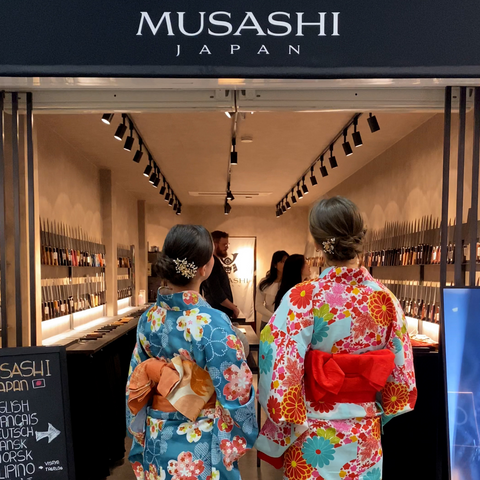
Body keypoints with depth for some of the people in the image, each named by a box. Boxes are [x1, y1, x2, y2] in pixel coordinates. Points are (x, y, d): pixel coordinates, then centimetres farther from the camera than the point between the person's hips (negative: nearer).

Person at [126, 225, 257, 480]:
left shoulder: (148, 318, -9)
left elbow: (136, 386, 2)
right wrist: (246, 435, 0)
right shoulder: (212, 323, -26)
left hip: (157, 440, 5)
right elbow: (236, 392, -18)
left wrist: (141, 433, 16)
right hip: (200, 445, -4)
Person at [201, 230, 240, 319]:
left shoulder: (217, 262, 12)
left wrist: (232, 307, 10)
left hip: (224, 313, 9)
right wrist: (234, 308, -12)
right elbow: (217, 294, -23)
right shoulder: (212, 263, -18)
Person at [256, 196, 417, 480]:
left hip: (314, 436, -3)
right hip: (366, 435, 3)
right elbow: (401, 371, 1)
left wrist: (292, 424, -5)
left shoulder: (304, 297, -21)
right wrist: (378, 414, 15)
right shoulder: (386, 298, -9)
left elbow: (282, 369, -21)